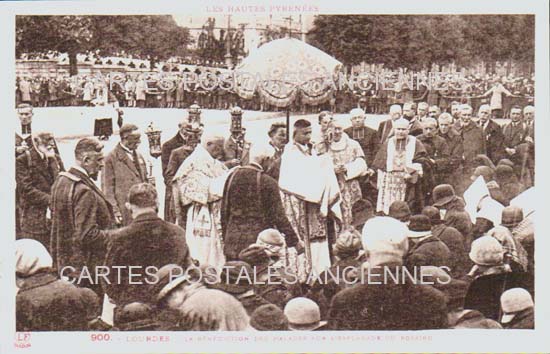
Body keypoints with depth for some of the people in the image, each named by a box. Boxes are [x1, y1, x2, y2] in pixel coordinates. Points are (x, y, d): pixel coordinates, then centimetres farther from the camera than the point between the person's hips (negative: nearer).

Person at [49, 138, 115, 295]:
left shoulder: (61, 180, 5)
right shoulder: (85, 191, -24)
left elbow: (54, 216, 15)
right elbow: (87, 235, -27)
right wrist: (110, 235, -12)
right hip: (87, 267, -9)